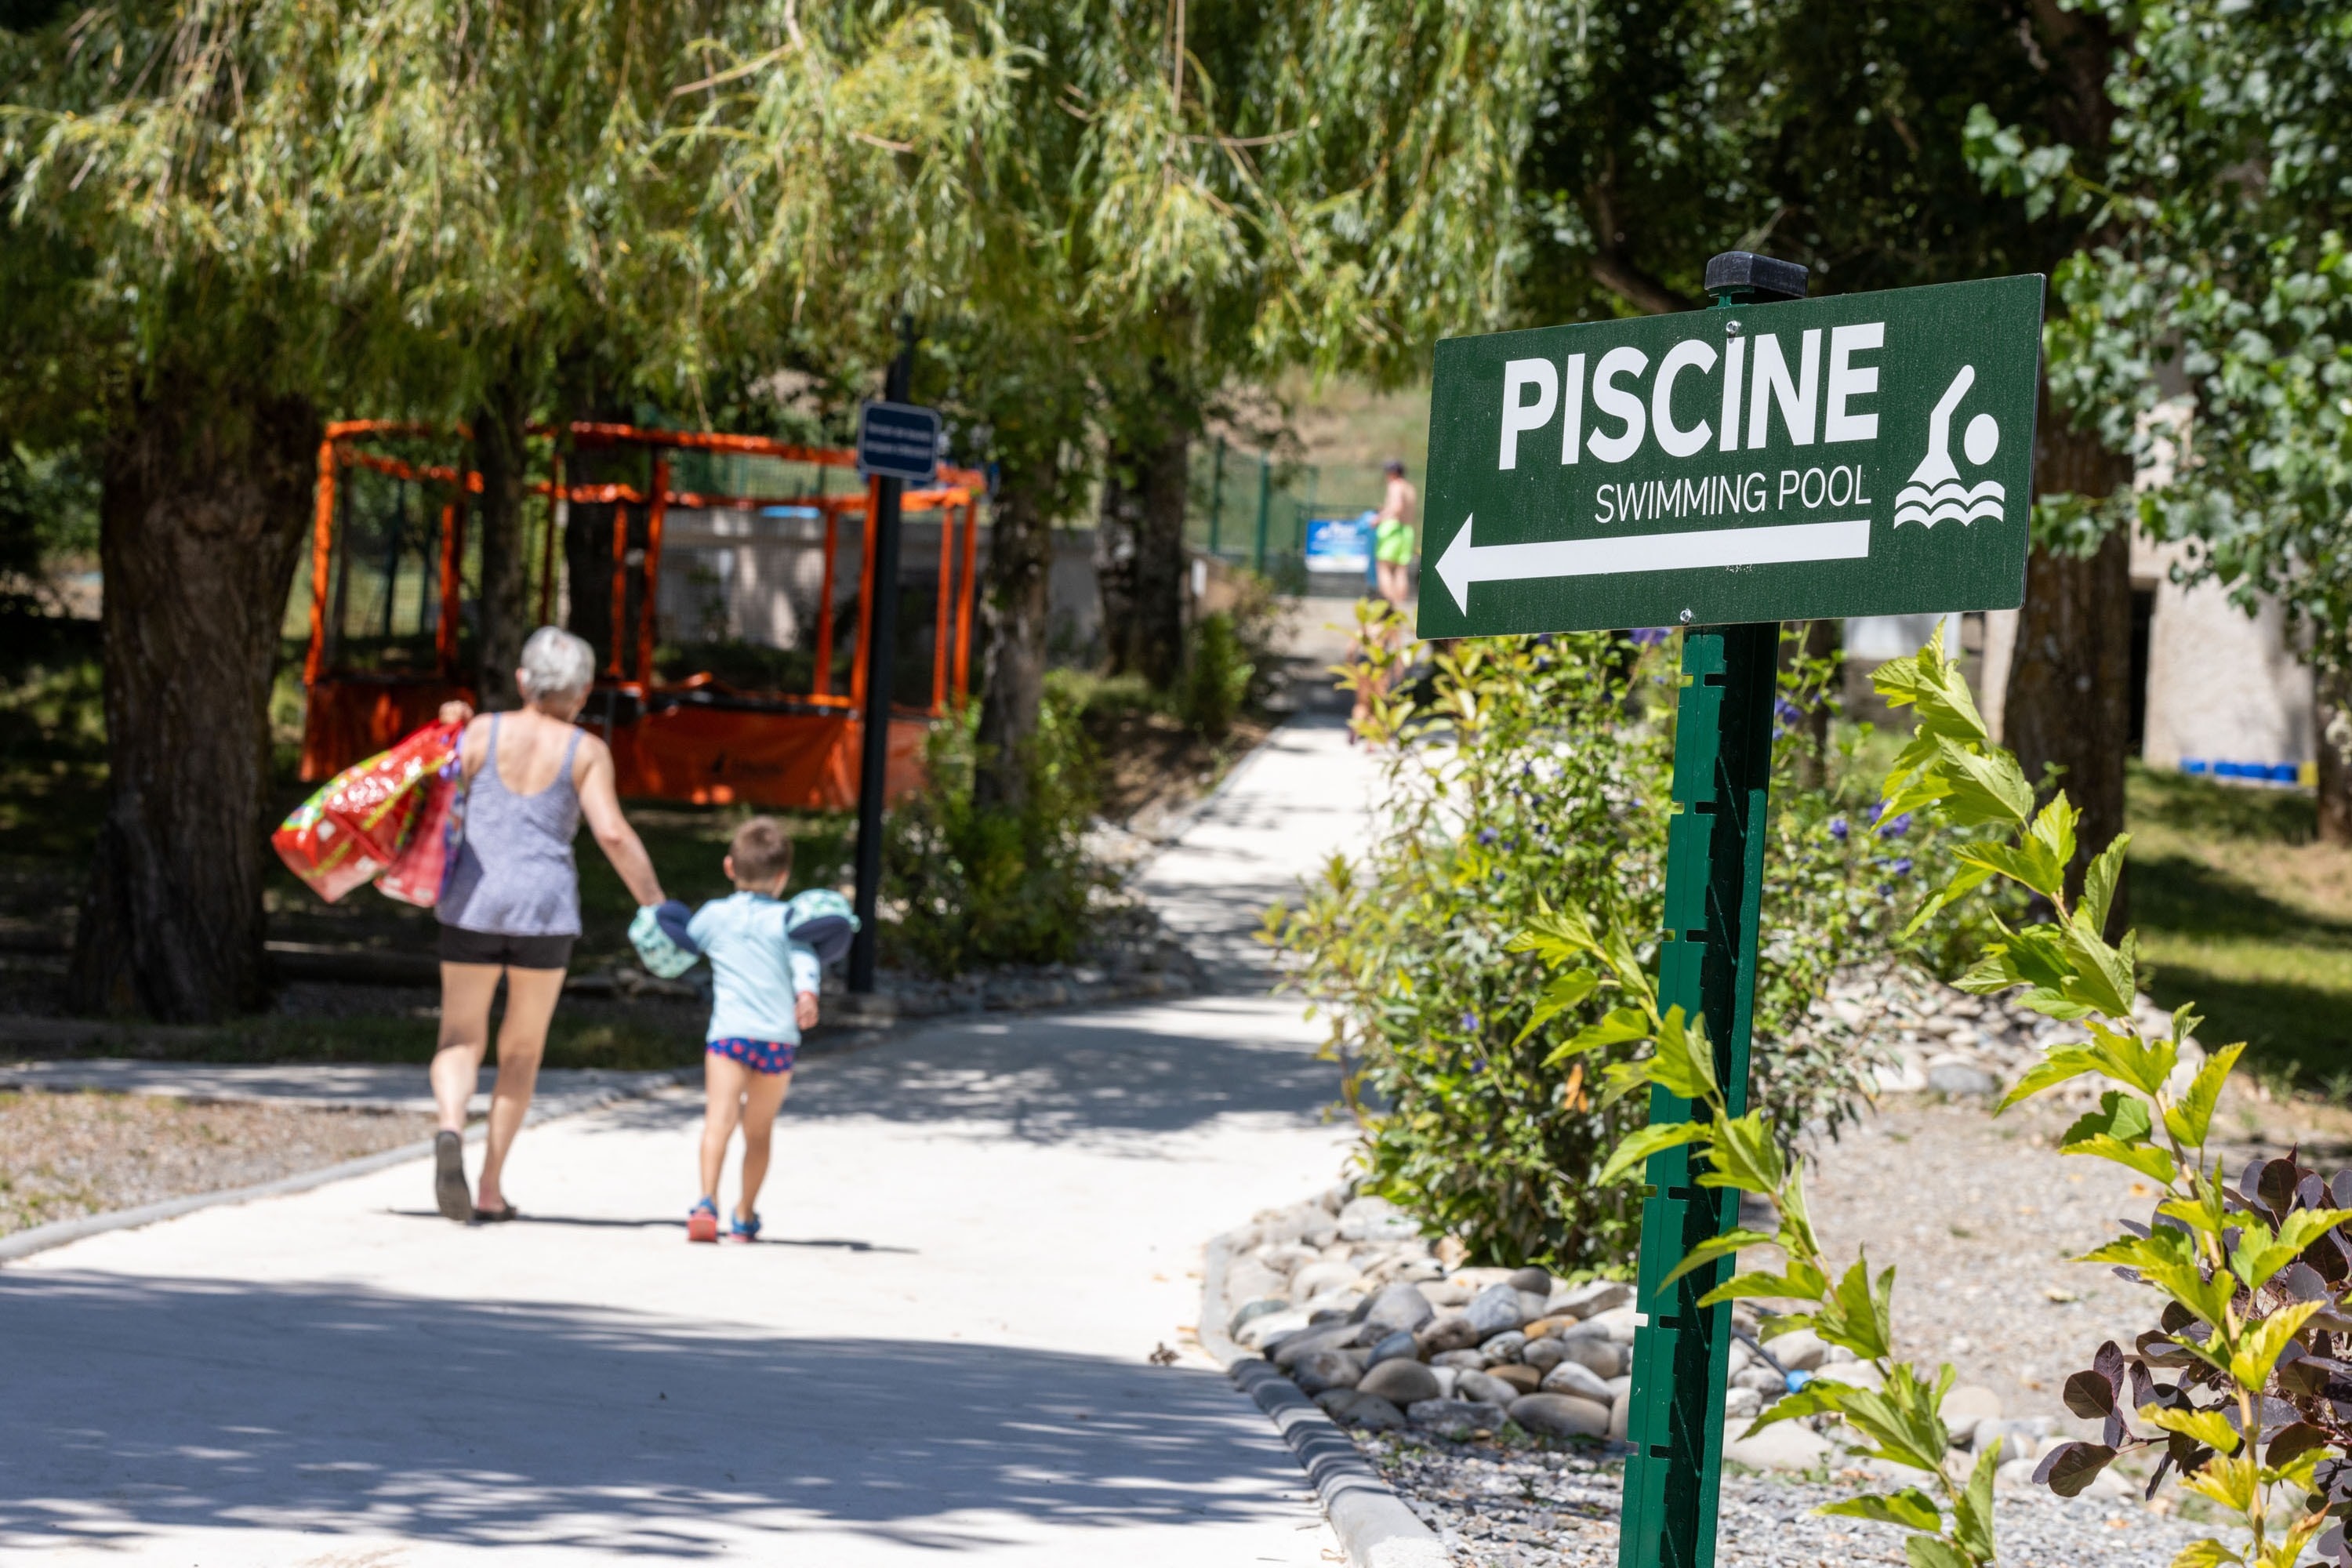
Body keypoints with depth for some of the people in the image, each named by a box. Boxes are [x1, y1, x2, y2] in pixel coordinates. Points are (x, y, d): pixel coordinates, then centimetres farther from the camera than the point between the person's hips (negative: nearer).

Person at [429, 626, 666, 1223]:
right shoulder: (585, 752, 0)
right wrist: (656, 905, -1)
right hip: (546, 907, 0)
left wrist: (451, 730, 16)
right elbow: (613, 833, -7)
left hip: (474, 902, 0)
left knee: (461, 1040, 8)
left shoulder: (483, 732, 2)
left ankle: (451, 1130, -24)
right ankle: (491, 1188, 10)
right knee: (522, 1051, 14)